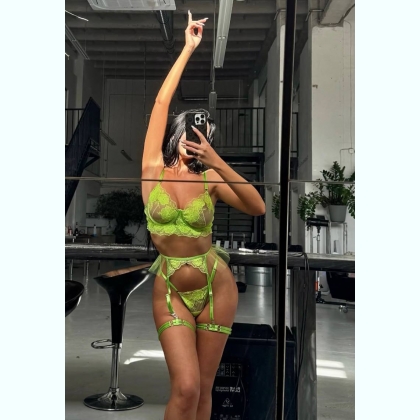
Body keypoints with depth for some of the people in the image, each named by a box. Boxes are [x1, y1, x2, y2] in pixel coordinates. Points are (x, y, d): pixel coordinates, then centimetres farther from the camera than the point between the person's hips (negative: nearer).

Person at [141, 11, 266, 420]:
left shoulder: (209, 177, -3)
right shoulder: (153, 168, -4)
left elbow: (258, 208, -16)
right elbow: (161, 100, -8)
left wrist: (218, 163, -24)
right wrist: (188, 48, -3)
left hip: (217, 288, 1)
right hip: (170, 292, -1)